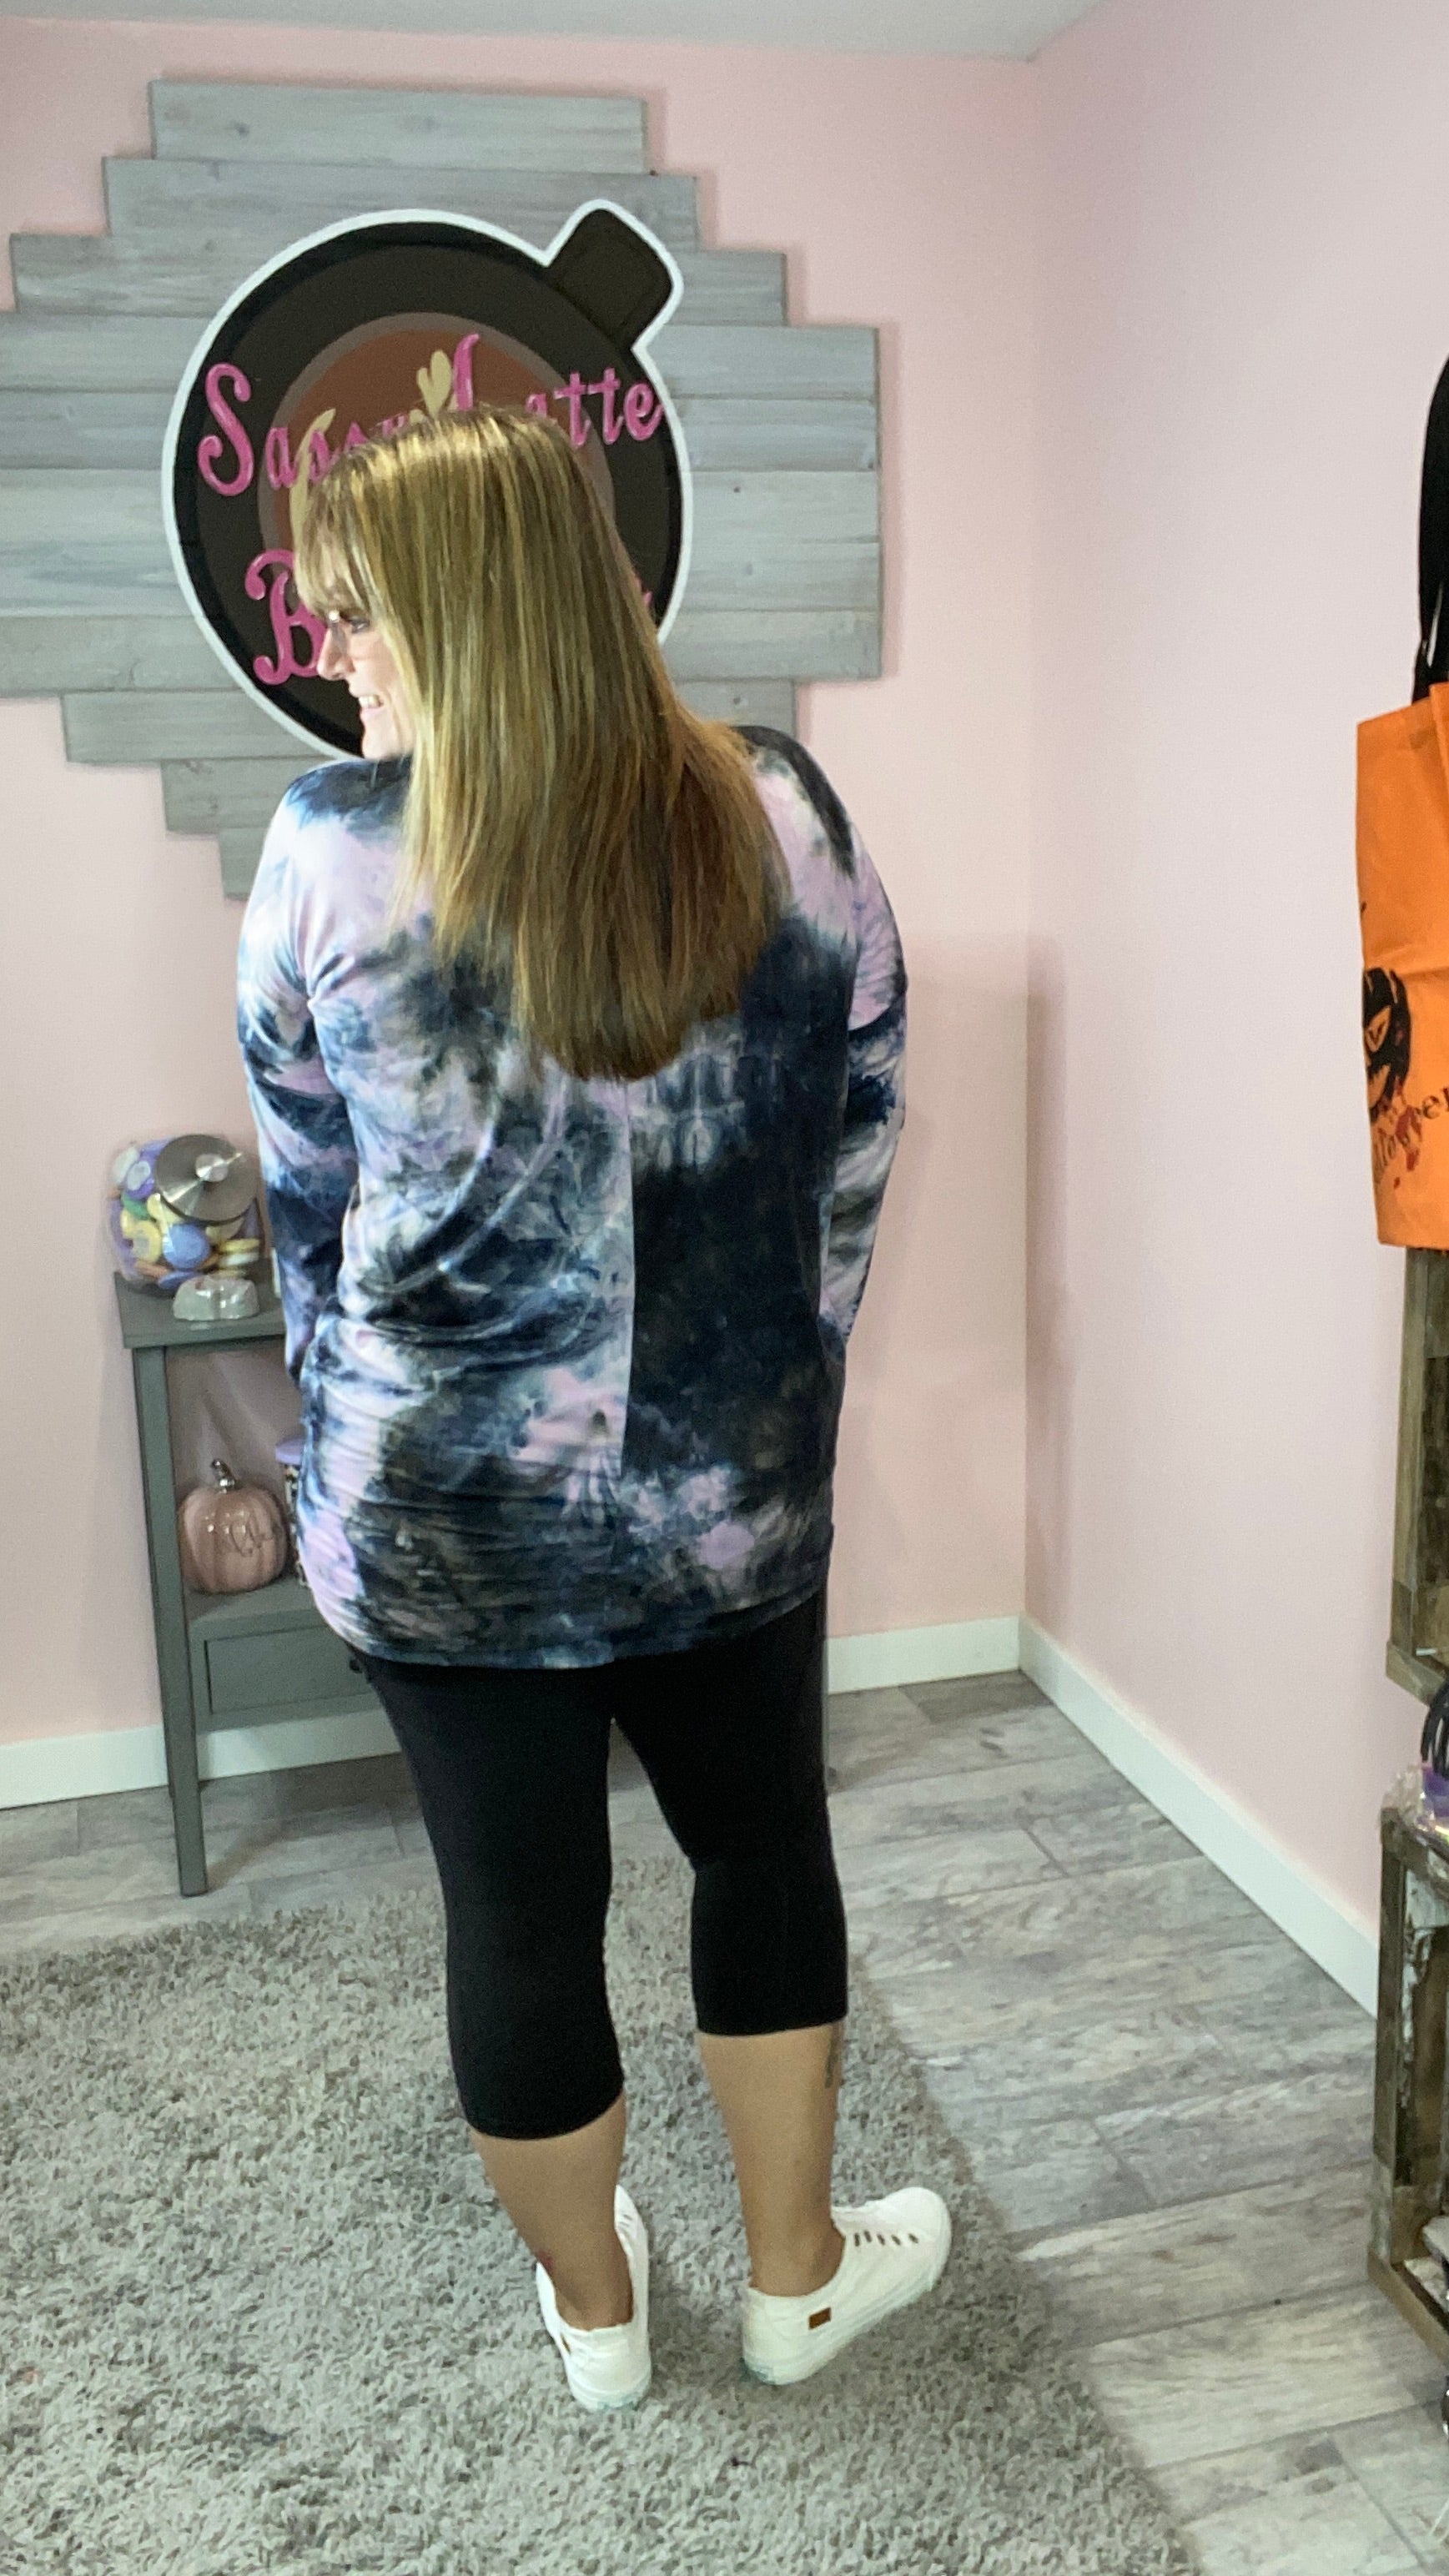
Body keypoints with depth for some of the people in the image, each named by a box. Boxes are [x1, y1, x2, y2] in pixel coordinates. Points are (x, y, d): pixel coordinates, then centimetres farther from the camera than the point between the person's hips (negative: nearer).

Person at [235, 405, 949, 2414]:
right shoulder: (787, 821, -7)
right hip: (732, 1490, 1)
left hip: (438, 1513, -1)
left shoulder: (328, 855, -11)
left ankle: (594, 2308, 42)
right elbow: (854, 1156, 1)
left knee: (518, 1905, 17)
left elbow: (308, 1203, 0)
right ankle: (799, 2278, 42)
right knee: (766, 1848, 23)